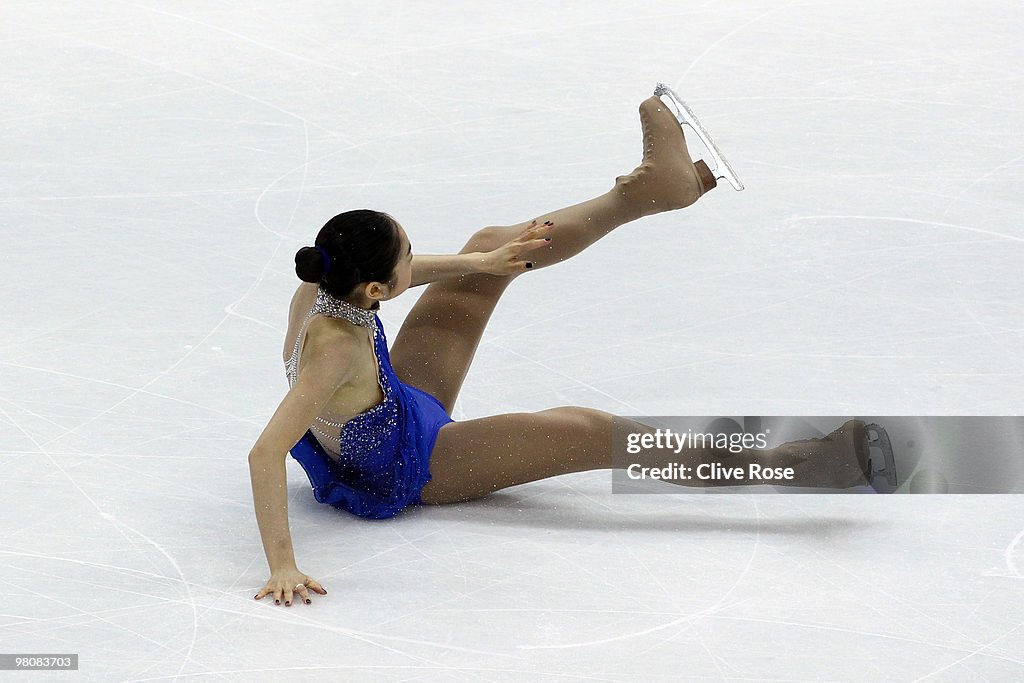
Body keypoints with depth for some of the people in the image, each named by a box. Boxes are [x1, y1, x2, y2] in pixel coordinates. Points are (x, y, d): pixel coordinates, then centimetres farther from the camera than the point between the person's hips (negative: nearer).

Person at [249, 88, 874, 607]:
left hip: (399, 404, 8)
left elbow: (399, 271, 5)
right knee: (583, 432, -17)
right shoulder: (337, 348, -43)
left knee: (490, 248, 6)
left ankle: (648, 190, 15)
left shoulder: (322, 284, -21)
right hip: (404, 469, -8)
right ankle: (787, 466, -13)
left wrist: (478, 264, 3)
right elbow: (265, 455, -49)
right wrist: (282, 567, -52)